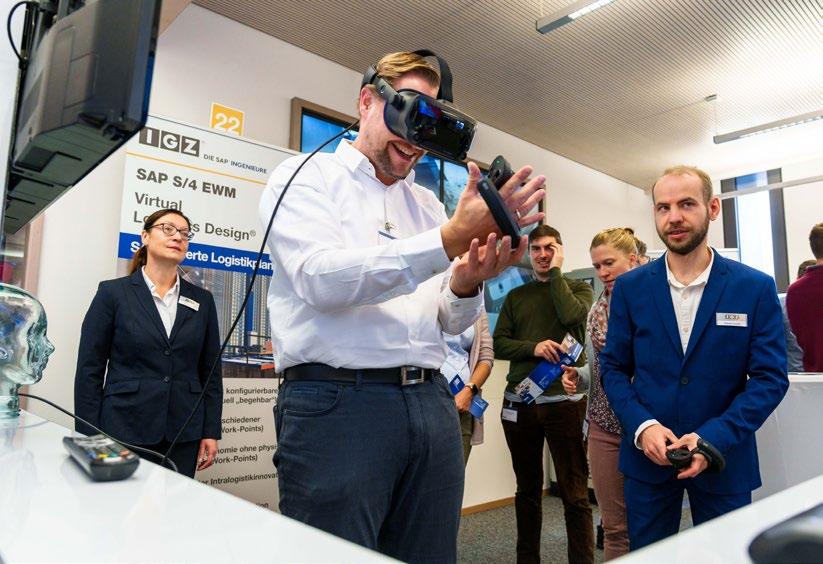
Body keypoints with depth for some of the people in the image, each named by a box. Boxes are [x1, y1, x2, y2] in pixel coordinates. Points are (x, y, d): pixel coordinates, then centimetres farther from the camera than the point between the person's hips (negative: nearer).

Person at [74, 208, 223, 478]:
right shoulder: (113, 292, 0)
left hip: (183, 435, 3)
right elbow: (89, 370, -1)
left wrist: (211, 432, 3)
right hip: (125, 430, -2)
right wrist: (90, 437, -6)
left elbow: (210, 371, 8)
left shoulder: (202, 300, 7)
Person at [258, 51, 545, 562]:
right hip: (336, 401, -5)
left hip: (431, 404, 6)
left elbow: (452, 321, 12)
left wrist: (466, 284, -12)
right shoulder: (305, 177, 2)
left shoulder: (428, 204, 17)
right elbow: (321, 279, -18)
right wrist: (453, 239, -24)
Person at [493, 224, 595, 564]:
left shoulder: (578, 288, 7)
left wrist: (555, 272, -4)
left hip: (563, 401, -3)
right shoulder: (516, 296, 14)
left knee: (575, 494, -3)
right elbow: (498, 344, 6)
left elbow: (571, 316, -15)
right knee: (527, 489, 14)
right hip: (518, 402, 4)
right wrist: (533, 348, -11)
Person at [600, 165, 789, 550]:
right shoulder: (630, 287, -2)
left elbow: (770, 378, -6)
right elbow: (613, 368, 1)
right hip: (647, 457, 1)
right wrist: (642, 427, -14)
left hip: (724, 460, 0)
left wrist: (714, 438, -17)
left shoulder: (756, 288, -5)